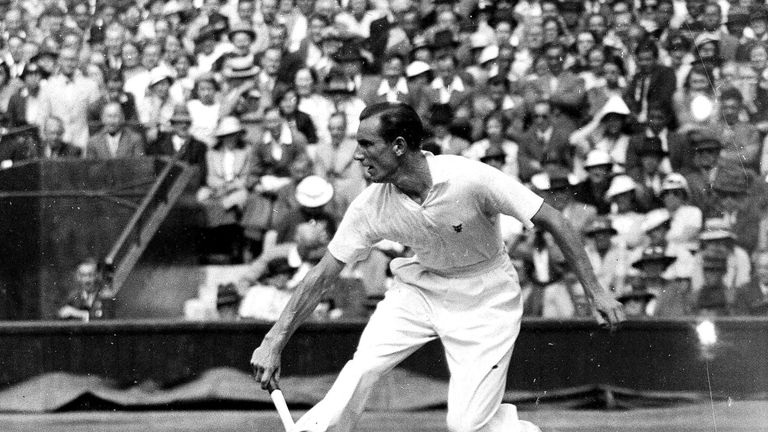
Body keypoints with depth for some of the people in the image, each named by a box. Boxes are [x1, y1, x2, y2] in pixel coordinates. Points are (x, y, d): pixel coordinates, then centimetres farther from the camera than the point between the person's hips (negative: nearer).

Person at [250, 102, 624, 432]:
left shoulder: (470, 179, -29)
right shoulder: (371, 207, -16)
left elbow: (551, 220, -21)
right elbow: (323, 275, -10)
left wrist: (594, 290, -20)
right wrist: (274, 342, -15)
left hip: (486, 302, -4)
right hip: (421, 287, 4)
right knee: (361, 368, -18)